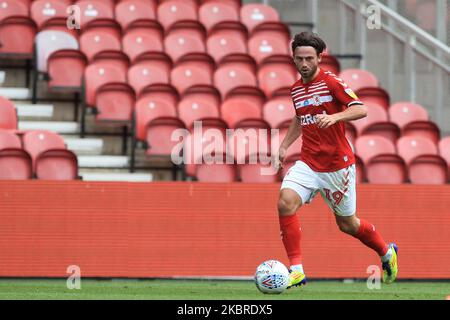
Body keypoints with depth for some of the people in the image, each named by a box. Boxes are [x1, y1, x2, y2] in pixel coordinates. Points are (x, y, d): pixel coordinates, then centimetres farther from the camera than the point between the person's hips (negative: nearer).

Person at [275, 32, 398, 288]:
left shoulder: (332, 82, -9)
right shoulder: (296, 89, 11)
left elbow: (361, 110, -19)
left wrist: (334, 117, -34)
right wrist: (284, 146, 21)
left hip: (338, 164, -5)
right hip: (308, 163, 5)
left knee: (347, 224, 6)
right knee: (286, 202, -21)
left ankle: (387, 252, 36)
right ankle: (296, 270, -18)